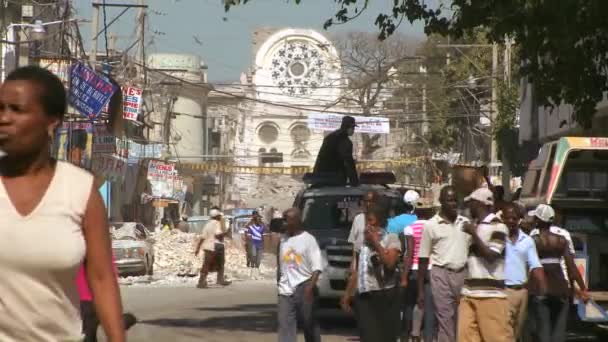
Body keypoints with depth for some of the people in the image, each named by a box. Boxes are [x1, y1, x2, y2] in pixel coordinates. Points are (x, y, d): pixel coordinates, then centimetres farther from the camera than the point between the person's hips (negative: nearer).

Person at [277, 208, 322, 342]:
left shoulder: (308, 239, -6)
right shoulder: (283, 240, 9)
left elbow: (316, 267, -11)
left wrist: (310, 286, -24)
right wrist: (279, 285, 18)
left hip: (304, 289, -4)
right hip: (286, 290, 4)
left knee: (310, 325, 6)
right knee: (285, 325, -6)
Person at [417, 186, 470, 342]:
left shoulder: (465, 223, 9)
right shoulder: (431, 225, -1)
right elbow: (423, 259, 2)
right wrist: (421, 290, -1)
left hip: (463, 274, 3)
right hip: (442, 274, -3)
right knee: (445, 320, -5)